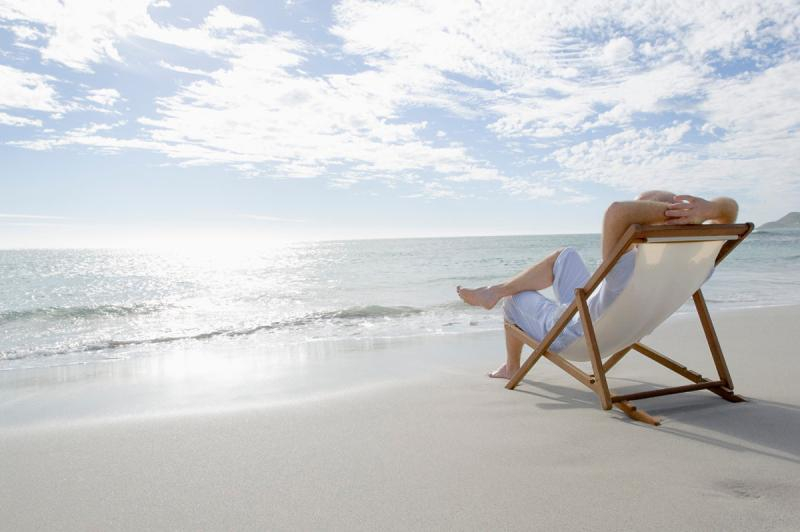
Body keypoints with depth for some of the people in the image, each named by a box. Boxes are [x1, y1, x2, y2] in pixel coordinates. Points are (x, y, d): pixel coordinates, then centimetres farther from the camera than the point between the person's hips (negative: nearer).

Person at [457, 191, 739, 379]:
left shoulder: (629, 270, -45)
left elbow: (617, 212, -62)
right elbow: (730, 208, -15)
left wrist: (668, 209, -50)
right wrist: (707, 209, -37)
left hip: (569, 335, -7)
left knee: (514, 299, 22)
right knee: (565, 255, 18)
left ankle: (511, 367, 45)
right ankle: (495, 290, 25)